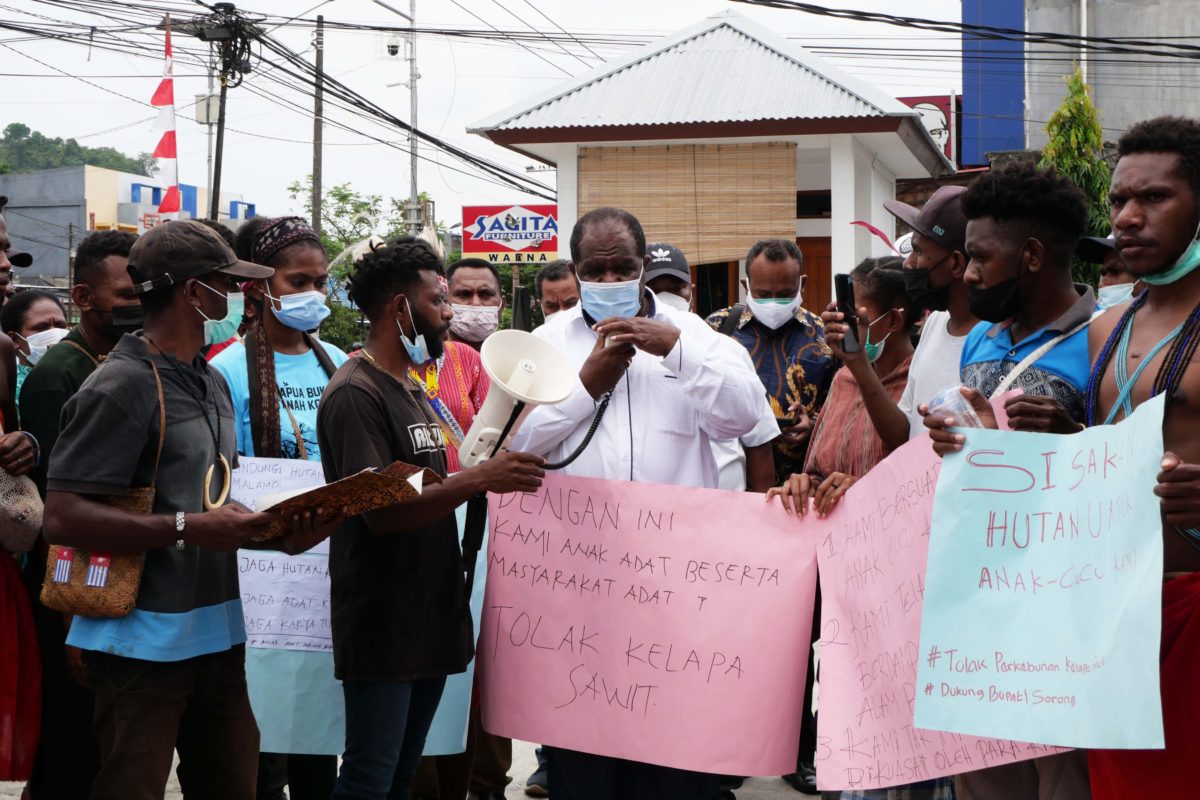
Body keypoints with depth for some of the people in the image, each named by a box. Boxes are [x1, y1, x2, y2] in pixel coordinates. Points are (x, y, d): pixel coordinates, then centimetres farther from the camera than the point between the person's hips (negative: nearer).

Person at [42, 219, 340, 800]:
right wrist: (188, 528, -23)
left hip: (217, 636, 8)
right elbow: (63, 518, -19)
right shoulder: (122, 386, -13)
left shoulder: (211, 382, 14)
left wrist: (282, 534, 3)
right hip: (144, 642, -8)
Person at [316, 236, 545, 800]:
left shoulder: (411, 390, 17)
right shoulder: (355, 393, -14)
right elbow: (382, 511, -23)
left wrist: (497, 472, 5)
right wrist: (479, 478, -29)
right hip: (381, 625, -9)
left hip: (429, 617, 9)